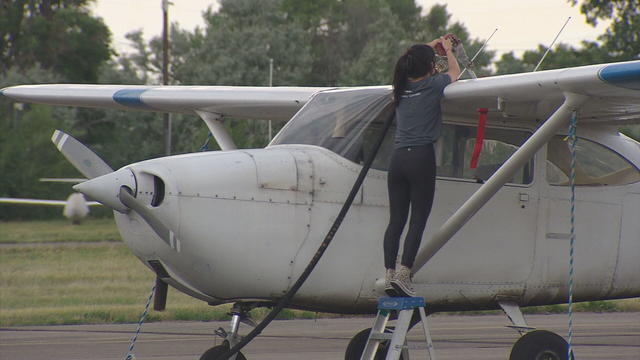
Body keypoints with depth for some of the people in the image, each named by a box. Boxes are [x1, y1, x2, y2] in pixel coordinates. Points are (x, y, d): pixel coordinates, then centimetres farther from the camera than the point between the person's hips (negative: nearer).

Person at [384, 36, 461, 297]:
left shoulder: (401, 86, 10)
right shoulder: (432, 86, -4)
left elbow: (413, 63, 33)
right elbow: (454, 72, 19)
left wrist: (433, 45, 45)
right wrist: (447, 49, 36)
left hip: (398, 157, 5)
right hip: (421, 157, -5)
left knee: (396, 219, 6)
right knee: (418, 220, -2)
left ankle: (389, 274, 2)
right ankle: (403, 273, -10)